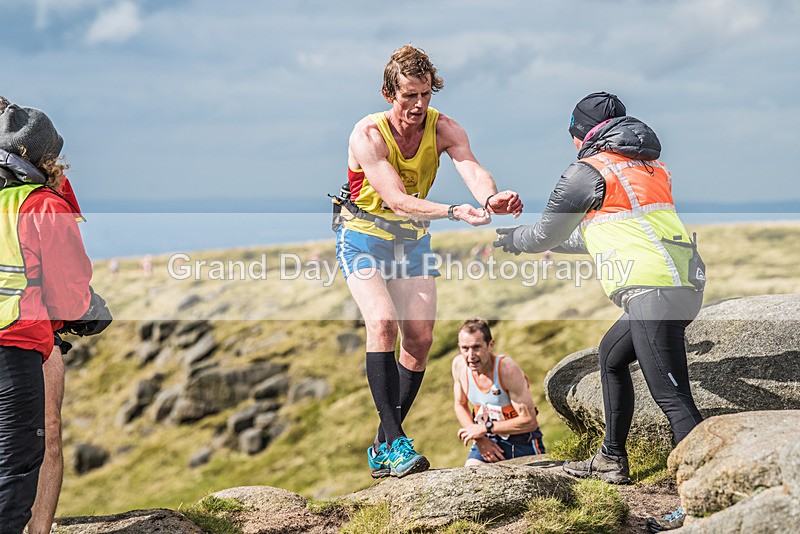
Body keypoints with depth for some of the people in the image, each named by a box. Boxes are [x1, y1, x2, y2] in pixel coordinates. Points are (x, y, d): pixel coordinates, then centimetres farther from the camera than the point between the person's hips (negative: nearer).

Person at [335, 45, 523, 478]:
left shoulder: (443, 129, -15)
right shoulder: (368, 135, -26)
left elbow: (472, 169, -34)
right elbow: (396, 199, -36)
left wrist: (490, 197, -57)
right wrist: (454, 212, -51)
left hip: (412, 239, 4)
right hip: (363, 236, -4)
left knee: (420, 337, -2)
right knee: (382, 323, -24)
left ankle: (382, 449, 10)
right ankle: (395, 443, -25)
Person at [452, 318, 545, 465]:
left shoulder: (507, 369, -25)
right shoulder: (459, 364, -10)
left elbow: (529, 421, -24)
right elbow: (460, 405, 7)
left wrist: (486, 427, -21)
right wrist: (480, 440, -7)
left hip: (522, 443, -3)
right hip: (488, 441, 3)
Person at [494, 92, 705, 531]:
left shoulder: (588, 172, 2)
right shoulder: (649, 167, 25)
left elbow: (545, 235, 13)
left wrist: (513, 240, 34)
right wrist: (555, 243, 49)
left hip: (654, 289, -9)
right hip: (685, 284, 9)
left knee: (672, 396, -13)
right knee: (612, 354, 27)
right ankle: (612, 460, 34)